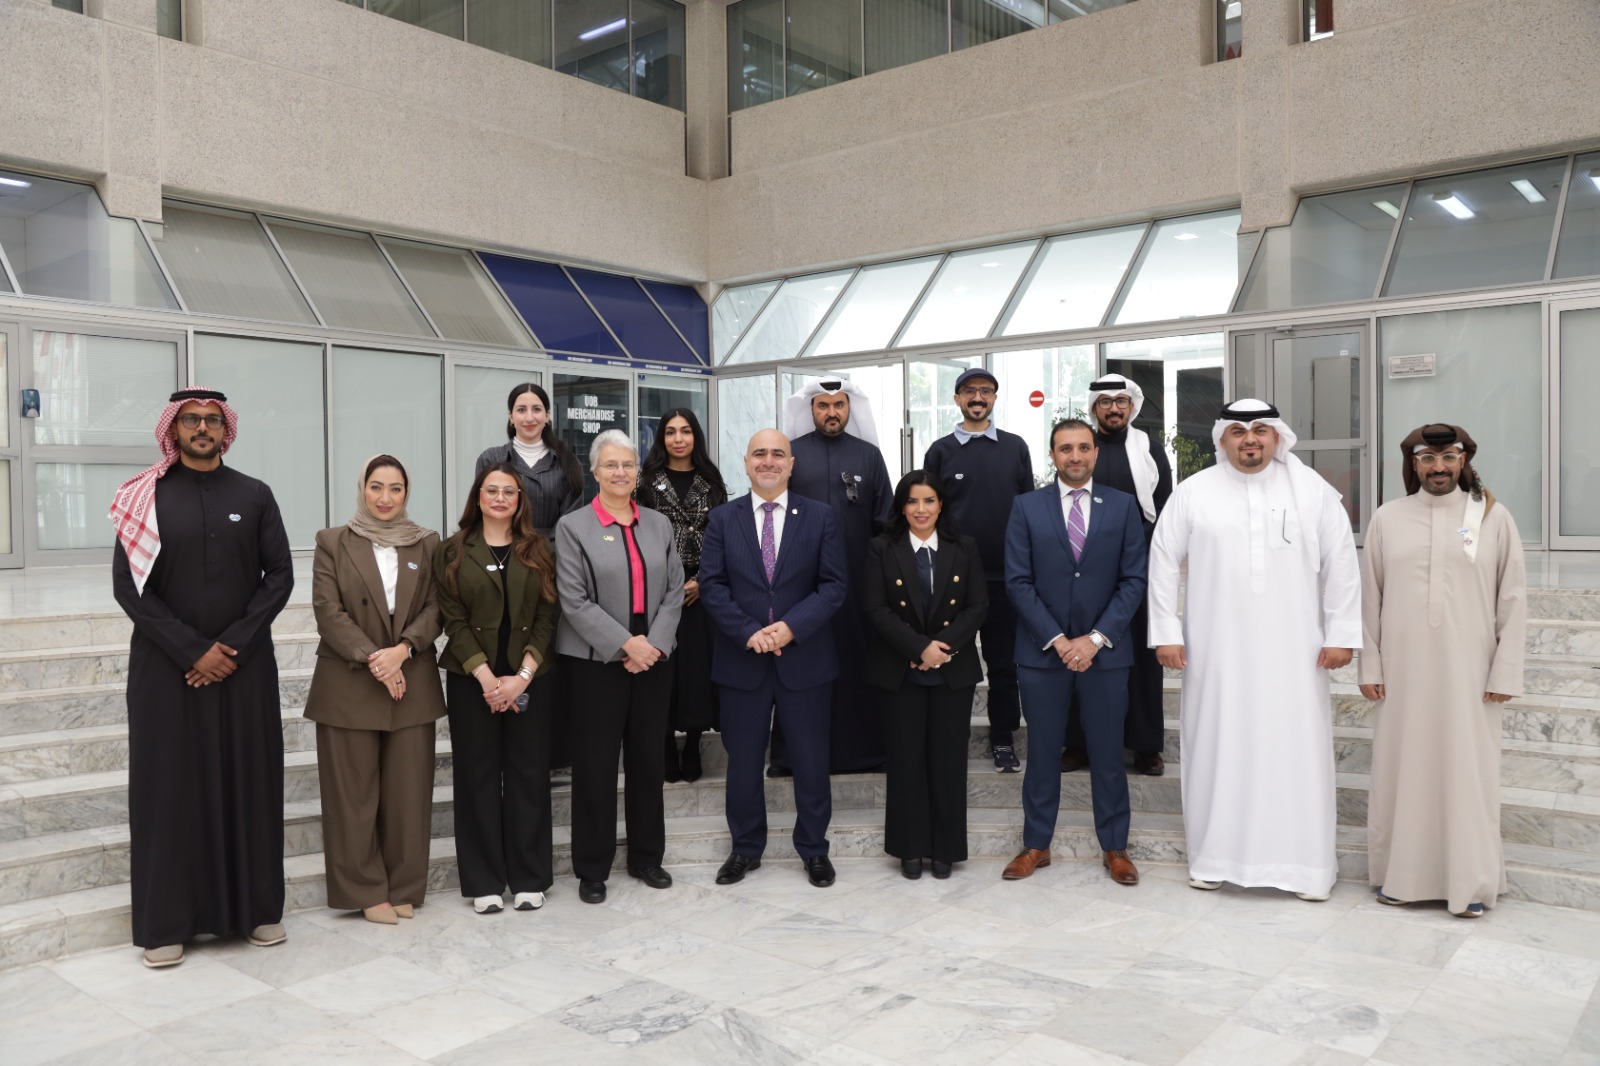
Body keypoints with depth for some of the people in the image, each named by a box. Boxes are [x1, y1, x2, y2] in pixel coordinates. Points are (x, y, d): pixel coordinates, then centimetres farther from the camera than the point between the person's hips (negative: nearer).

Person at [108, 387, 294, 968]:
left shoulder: (254, 496, 6)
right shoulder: (145, 497, 2)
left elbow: (279, 576, 1)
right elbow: (128, 585, -4)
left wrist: (235, 644, -10)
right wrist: (193, 650, -11)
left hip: (245, 666, 1)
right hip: (166, 669, -1)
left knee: (249, 782, 5)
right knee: (170, 786, 3)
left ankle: (256, 907, 16)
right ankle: (166, 923, 12)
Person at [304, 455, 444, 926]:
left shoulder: (427, 543, 9)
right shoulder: (333, 542, 3)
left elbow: (435, 608, 3)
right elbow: (328, 611, -5)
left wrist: (401, 650, -14)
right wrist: (373, 659, -15)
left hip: (412, 683, 2)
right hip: (349, 686, -2)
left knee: (408, 791, 4)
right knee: (354, 793, 3)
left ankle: (404, 888, 17)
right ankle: (365, 891, 15)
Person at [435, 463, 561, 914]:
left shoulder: (538, 551, 6)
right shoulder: (454, 552, 4)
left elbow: (547, 618, 0)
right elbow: (454, 621, -3)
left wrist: (521, 676, -11)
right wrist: (486, 677, -13)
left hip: (530, 679, 1)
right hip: (471, 680, -1)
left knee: (529, 774, 4)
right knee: (478, 776, 4)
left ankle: (529, 877, 14)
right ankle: (484, 881, 14)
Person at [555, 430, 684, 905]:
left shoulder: (659, 525, 10)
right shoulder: (573, 527, -2)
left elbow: (673, 591, 5)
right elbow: (574, 602, -9)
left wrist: (654, 643, -9)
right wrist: (625, 644, -15)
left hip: (653, 658, 4)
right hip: (596, 661, -3)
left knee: (648, 758, 11)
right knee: (596, 764, 2)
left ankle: (646, 857, 25)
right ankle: (593, 868, 15)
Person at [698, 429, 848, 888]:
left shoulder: (819, 516, 2)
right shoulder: (722, 519, 4)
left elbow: (834, 584, -3)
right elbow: (712, 585, -2)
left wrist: (791, 627, -16)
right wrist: (749, 632, -15)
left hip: (804, 657, -1)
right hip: (741, 659, 1)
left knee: (811, 759, 8)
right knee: (743, 759, 10)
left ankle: (814, 849, 24)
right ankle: (745, 848, 26)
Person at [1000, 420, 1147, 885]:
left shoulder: (1122, 506, 3)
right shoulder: (1027, 507, 2)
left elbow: (1133, 580, -1)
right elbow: (1018, 581, -3)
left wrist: (1096, 638, -10)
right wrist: (1057, 639, -10)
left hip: (1105, 651, 0)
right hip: (1042, 651, 0)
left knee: (1108, 754, 8)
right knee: (1042, 752, 8)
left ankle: (1114, 847, 21)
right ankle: (1036, 845, 21)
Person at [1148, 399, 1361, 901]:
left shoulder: (1312, 490, 4)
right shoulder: (1192, 492, 3)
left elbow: (1341, 564, 4)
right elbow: (1163, 562, 4)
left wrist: (1340, 634, 0)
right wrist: (1166, 633, 0)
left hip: (1292, 652, 0)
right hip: (1216, 651, 0)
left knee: (1296, 749, 3)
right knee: (1217, 749, 6)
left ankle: (1307, 863, 15)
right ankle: (1214, 857, 19)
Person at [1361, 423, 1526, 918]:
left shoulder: (1494, 518, 2)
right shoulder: (1387, 518, 5)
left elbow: (1512, 599, 2)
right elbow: (1370, 597, 6)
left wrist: (1505, 672, -3)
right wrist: (1370, 665, 2)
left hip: (1468, 672, -1)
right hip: (1402, 671, 1)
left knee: (1468, 774, 3)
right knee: (1402, 770, 6)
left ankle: (1471, 883, 13)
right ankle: (1400, 873, 16)